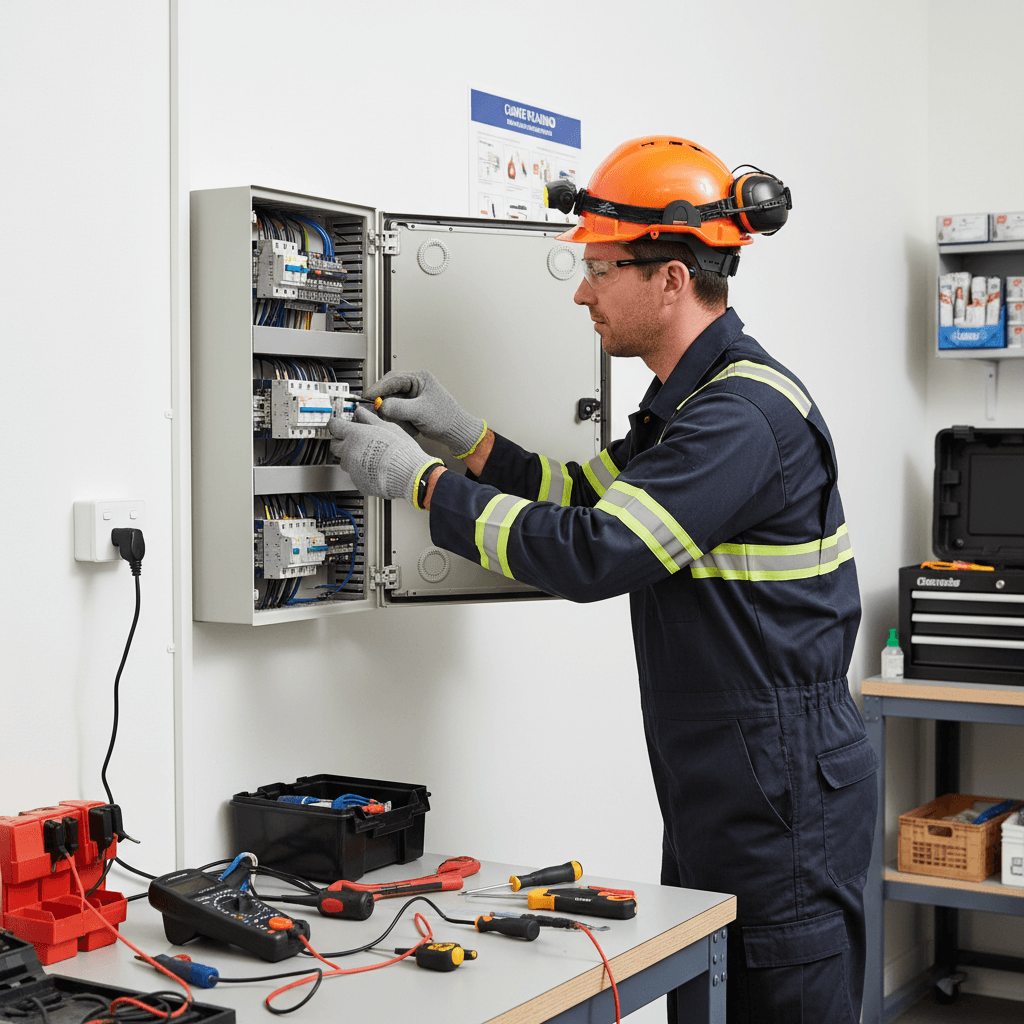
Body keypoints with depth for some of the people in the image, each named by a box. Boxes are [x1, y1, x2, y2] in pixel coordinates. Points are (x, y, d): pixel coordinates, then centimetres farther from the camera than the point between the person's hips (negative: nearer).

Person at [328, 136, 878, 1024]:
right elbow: (590, 498, 23)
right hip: (712, 799, 10)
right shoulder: (687, 399, 13)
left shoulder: (746, 415, -21)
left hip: (788, 810, -10)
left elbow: (593, 553, -27)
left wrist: (419, 480, -19)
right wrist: (466, 438, 9)